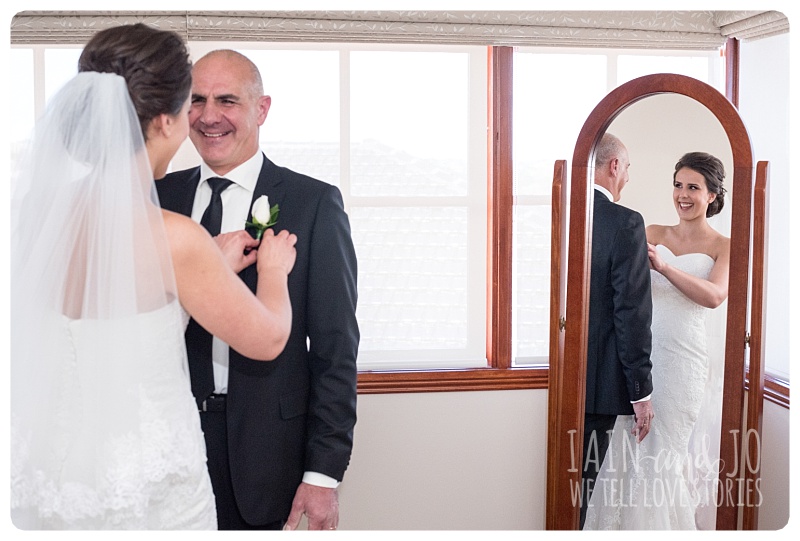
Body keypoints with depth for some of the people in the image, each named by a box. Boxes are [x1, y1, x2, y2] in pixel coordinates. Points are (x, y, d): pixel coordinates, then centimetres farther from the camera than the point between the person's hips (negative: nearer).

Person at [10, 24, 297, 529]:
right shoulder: (174, 238, -25)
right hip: (148, 486, -6)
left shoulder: (36, 209, -7)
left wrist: (215, 264, 15)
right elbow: (268, 339, -10)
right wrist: (274, 268, 9)